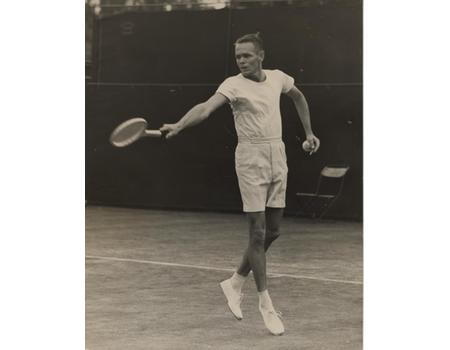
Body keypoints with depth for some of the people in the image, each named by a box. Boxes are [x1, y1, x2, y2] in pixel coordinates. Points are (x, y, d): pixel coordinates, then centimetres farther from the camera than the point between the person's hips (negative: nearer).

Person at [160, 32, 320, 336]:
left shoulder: (277, 78, 6)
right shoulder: (234, 85, -10)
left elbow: (298, 96, 27)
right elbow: (206, 107, -27)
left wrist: (309, 132, 24)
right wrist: (178, 126, -44)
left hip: (278, 157, 6)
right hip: (251, 159, -6)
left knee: (273, 231, 9)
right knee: (258, 232, -5)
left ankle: (235, 282, 26)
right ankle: (266, 303, 3)